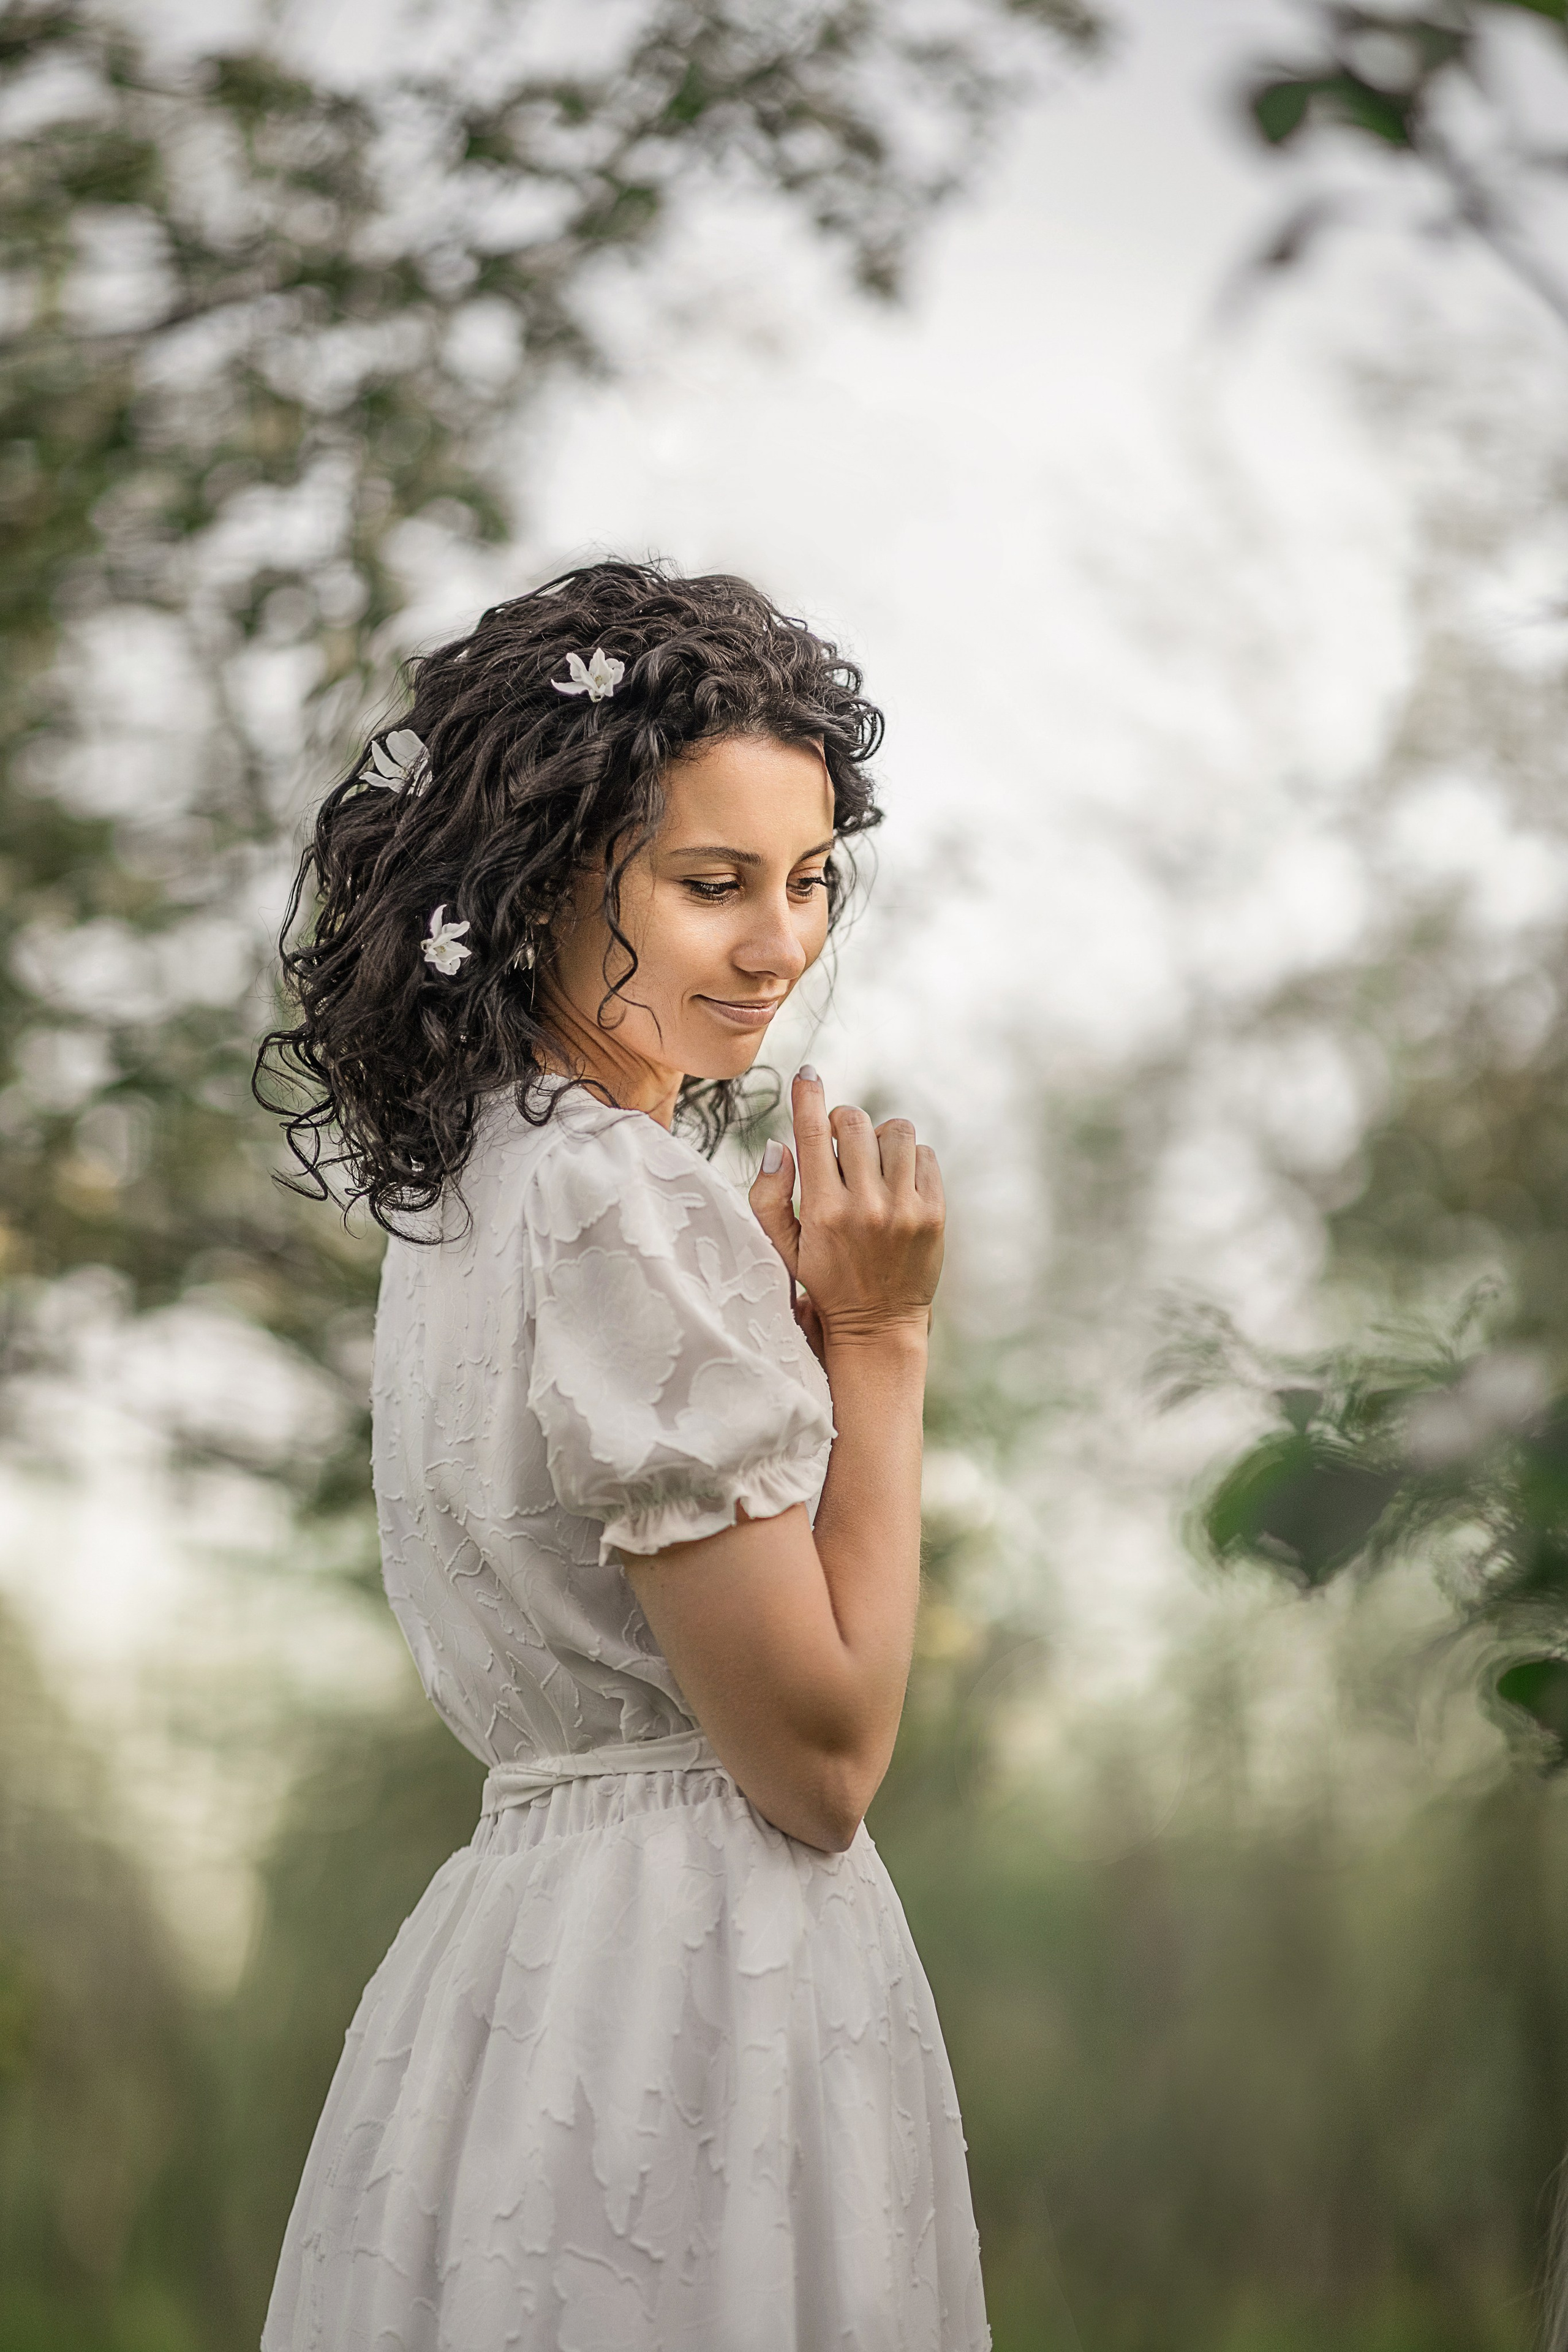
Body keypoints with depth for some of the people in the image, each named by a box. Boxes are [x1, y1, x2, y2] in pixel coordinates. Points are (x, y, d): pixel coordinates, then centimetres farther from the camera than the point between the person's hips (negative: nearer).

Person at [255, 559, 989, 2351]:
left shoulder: (469, 1178, 10)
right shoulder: (630, 1214, -19)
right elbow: (823, 1756, -17)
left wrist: (789, 1317, 6)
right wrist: (878, 1332, -12)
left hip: (518, 1923, 10)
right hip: (703, 1990, -10)